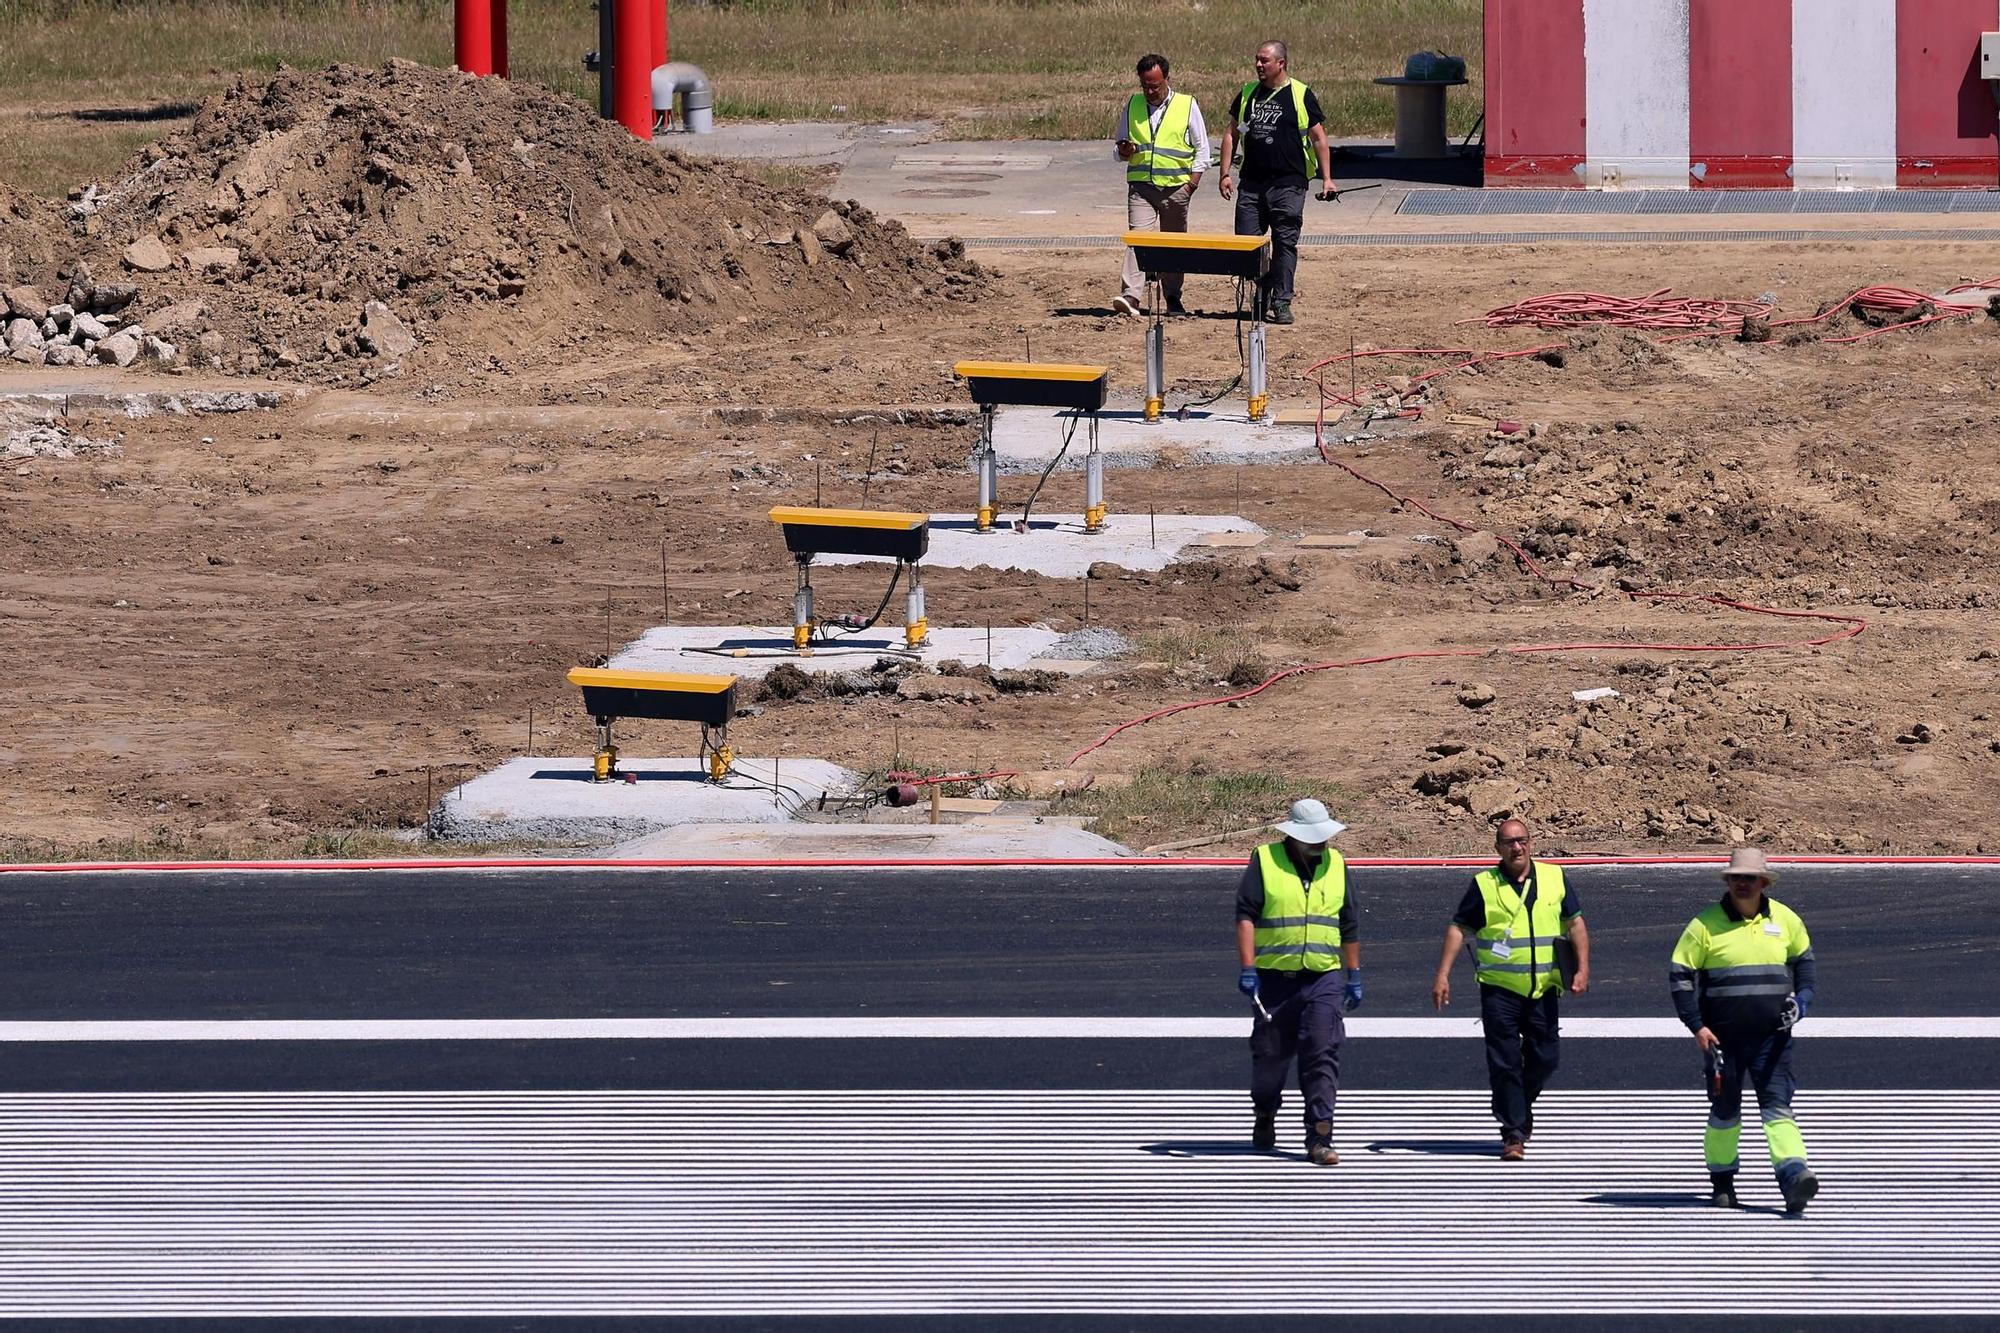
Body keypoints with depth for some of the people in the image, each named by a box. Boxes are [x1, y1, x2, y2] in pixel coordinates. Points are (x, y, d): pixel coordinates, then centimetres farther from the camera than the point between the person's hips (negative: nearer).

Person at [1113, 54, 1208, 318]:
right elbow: (1119, 141, 20)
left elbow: (1202, 148, 5)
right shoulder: (1132, 106, 10)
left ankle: (1172, 298, 20)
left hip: (1176, 187, -1)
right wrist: (1124, 151, -5)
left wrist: (1192, 182, -4)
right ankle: (1131, 296, -23)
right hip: (1141, 186, 1)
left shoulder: (1187, 106, 2)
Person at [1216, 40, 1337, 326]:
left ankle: (1281, 302, 0)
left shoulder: (1301, 96, 0)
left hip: (1288, 184, -4)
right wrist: (1225, 173, 9)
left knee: (1285, 243, -4)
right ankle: (1261, 298, 16)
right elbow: (1231, 133, 17)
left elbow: (1319, 139, 2)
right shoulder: (1248, 94, 12)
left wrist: (1327, 179, -3)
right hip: (1252, 183, 4)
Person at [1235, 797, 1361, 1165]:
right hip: (1275, 978, -1)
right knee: (1270, 1054, 10)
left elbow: (1349, 926, 17)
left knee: (1323, 1055, -11)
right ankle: (1265, 1118, 37)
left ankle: (1319, 1139, -13)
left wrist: (1354, 976, 17)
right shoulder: (1265, 862, -2)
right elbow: (1246, 915, -7)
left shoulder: (1336, 865, 10)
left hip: (1324, 979, 1)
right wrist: (1248, 968, -16)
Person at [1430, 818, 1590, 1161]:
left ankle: (1521, 1105, 34)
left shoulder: (1554, 878, 5)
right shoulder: (1484, 885, 0)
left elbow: (1575, 923, 8)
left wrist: (1583, 969, -2)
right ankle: (1514, 1133, 2)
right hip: (1499, 988, -2)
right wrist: (1442, 975, -5)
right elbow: (1458, 927, 2)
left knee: (1546, 1056, 6)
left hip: (1543, 988, 2)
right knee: (1505, 1062, -4)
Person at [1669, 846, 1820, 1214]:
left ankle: (1794, 1177, -22)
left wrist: (1801, 999, 0)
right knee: (1725, 1110, 9)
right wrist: (1697, 1026, -8)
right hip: (1723, 1037, -1)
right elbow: (1680, 976, -1)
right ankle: (1721, 1180, 25)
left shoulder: (1785, 920, 5)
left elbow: (1804, 962, 19)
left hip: (1772, 1036, 1)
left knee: (1777, 1105, -11)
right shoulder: (1706, 924, -3)